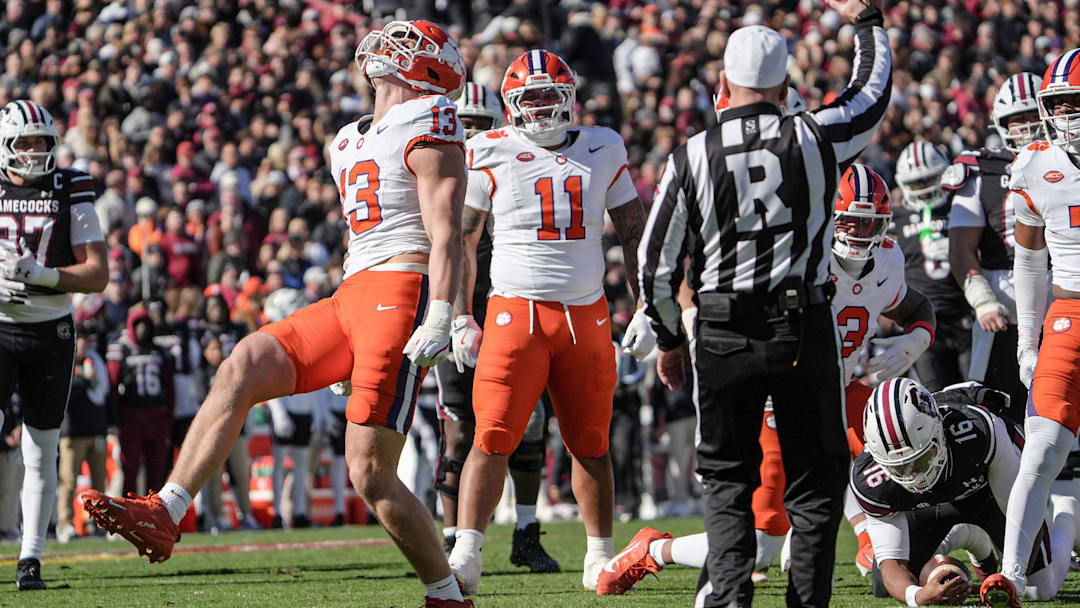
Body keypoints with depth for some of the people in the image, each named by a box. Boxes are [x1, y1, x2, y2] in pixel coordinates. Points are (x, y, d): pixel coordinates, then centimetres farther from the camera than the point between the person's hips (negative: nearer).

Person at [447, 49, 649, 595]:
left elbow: (634, 232, 17)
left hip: (586, 316, 3)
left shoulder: (602, 150, 9)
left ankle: (599, 558, 19)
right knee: (493, 438, -12)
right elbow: (461, 242, 6)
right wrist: (461, 318, 0)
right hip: (516, 313, -3)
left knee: (590, 444, 9)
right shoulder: (491, 155, 2)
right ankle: (465, 555, -14)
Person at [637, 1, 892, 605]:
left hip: (724, 336, 0)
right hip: (806, 331, 0)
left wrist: (670, 339, 14)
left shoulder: (693, 157, -5)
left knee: (728, 476, 11)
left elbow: (658, 265, -1)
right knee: (815, 476, 10)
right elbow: (874, 93, 16)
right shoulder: (817, 140, -6)